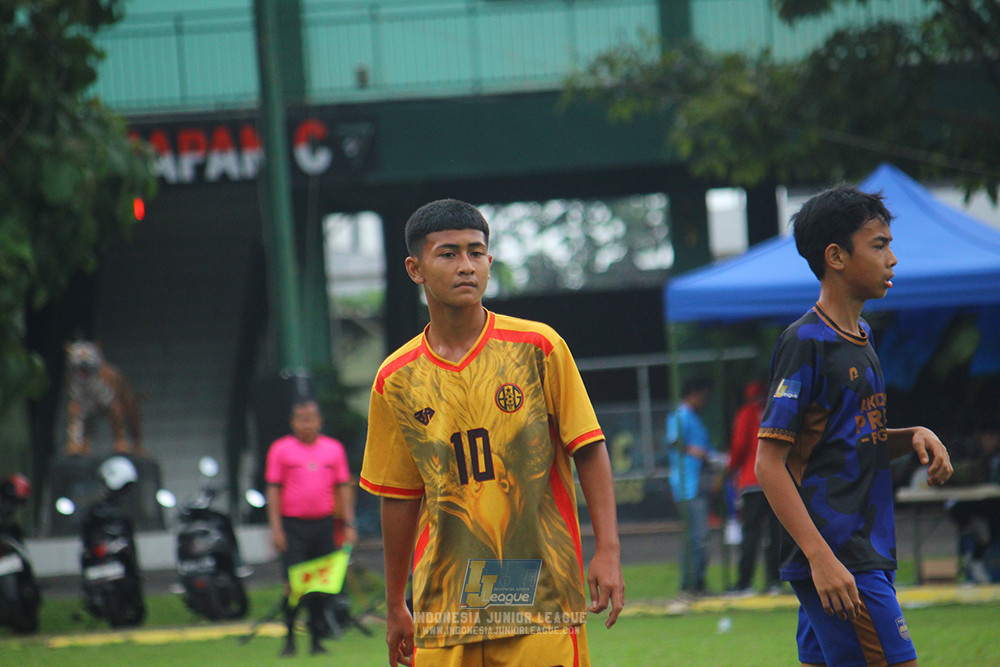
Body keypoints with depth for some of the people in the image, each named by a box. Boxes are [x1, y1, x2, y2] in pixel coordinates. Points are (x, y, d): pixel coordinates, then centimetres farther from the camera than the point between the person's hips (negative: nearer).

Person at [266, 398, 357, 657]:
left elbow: (343, 488, 12)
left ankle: (317, 639, 13)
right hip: (293, 525, -3)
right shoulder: (281, 449, 2)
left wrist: (349, 525, 5)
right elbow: (273, 490, 1)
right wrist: (276, 529, -6)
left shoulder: (334, 449, 10)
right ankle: (289, 639, 1)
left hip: (324, 525, 3)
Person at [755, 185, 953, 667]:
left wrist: (912, 437, 5)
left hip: (869, 551, 9)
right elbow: (769, 464, -15)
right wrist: (820, 556, -22)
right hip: (837, 561, -9)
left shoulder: (860, 338, 17)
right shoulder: (806, 342, -11)